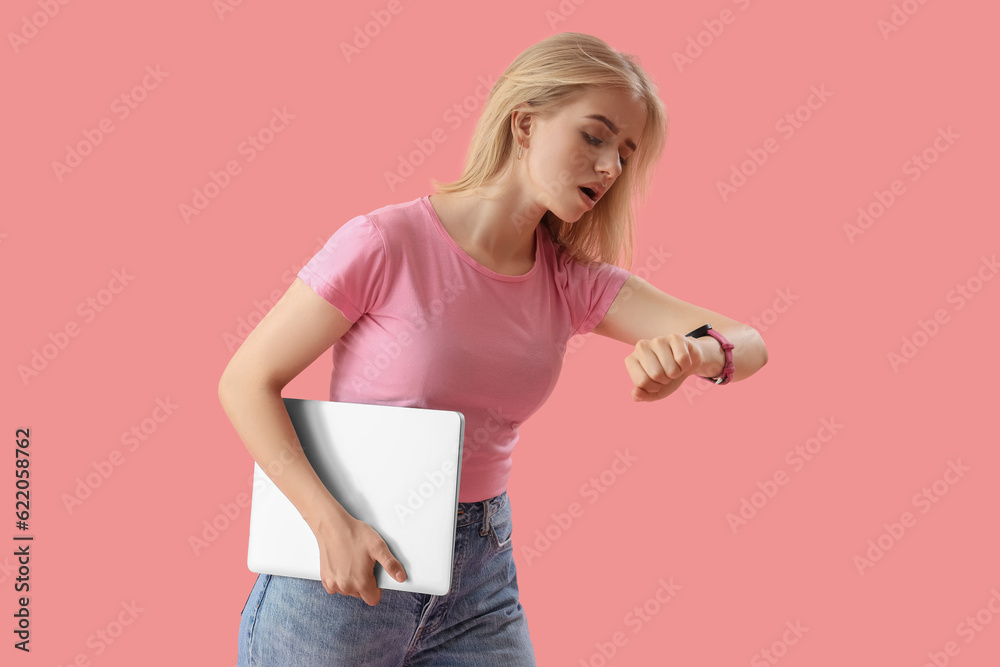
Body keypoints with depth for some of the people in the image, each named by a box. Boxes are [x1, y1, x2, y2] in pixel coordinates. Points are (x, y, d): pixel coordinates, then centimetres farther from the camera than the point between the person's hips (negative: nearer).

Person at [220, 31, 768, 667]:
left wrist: (694, 353, -28)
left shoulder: (572, 282, 0)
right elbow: (247, 382, -11)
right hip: (342, 574, -4)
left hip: (479, 588, 5)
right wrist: (332, 524, -21)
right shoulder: (384, 244, -15)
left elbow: (748, 344, -5)